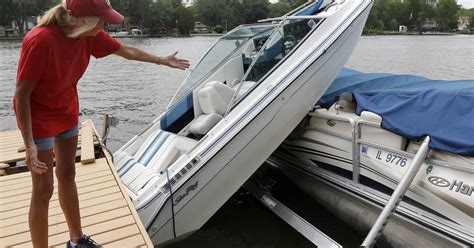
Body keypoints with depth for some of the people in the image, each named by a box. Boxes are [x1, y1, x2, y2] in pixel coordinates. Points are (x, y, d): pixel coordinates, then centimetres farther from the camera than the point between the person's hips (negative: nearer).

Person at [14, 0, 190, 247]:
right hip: (39, 118, -7)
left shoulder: (89, 34, -11)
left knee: (67, 174, 17)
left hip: (67, 112, 7)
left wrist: (162, 60, 14)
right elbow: (21, 93, -25)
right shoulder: (40, 40, -30)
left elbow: (125, 50, 5)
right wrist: (29, 144, -26)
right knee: (43, 189, -4)